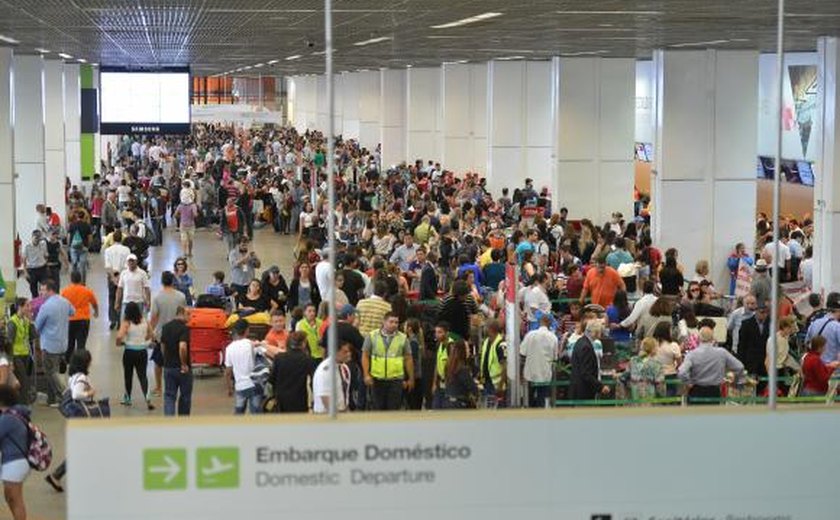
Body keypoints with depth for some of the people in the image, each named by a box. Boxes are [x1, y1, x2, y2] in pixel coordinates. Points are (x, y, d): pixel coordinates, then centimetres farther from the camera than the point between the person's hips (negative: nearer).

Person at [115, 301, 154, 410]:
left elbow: (119, 337, -24)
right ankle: (147, 397, -16)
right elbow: (151, 334, 10)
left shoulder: (126, 323, -13)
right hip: (142, 352, 3)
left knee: (128, 375, 16)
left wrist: (119, 343, -3)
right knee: (142, 375, 5)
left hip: (129, 352, -3)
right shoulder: (145, 322, -1)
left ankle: (127, 398, 29)